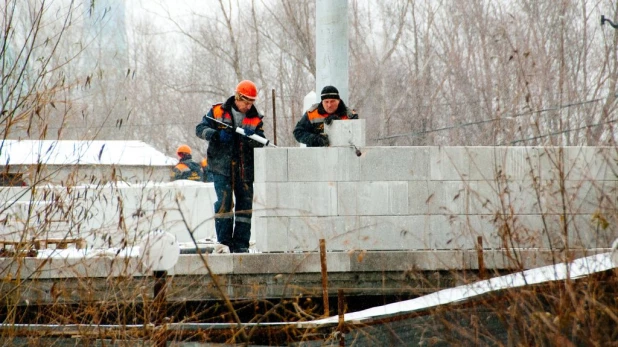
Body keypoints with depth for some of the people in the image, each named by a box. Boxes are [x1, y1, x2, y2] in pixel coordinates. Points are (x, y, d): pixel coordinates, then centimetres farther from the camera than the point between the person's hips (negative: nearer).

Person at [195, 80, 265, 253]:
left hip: (245, 169, 3)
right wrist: (216, 135, -18)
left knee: (245, 204, 3)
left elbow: (261, 142, -3)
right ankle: (224, 242, -3)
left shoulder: (255, 118, 8)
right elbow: (200, 129, 0)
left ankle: (240, 243, 9)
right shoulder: (218, 112, 4)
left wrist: (252, 136, -26)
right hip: (221, 166, -3)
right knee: (224, 203, -8)